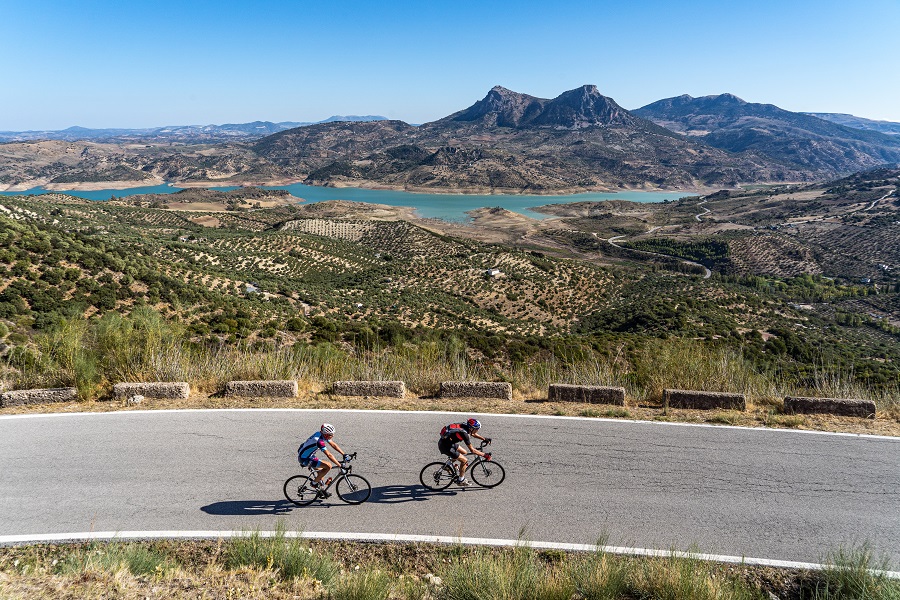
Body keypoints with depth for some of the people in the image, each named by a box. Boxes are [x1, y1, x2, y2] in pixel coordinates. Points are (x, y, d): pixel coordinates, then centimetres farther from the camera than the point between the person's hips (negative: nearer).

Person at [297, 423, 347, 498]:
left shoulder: (323, 434, -3)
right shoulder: (319, 440, -30)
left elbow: (333, 445, 6)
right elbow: (329, 455, -31)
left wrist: (344, 454, 3)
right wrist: (340, 465, -28)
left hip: (306, 454, 10)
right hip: (305, 459, -10)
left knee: (320, 471, 24)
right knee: (328, 466, -18)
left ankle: (321, 489, 36)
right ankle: (314, 482, -2)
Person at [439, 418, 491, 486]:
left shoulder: (464, 426, 0)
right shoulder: (464, 433, -24)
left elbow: (473, 434, 24)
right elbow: (472, 450, -20)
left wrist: (484, 439, 18)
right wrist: (485, 454, -15)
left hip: (447, 441, 9)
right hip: (445, 446, -9)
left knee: (464, 452, 20)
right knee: (465, 461, -7)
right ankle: (460, 481, 8)